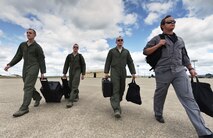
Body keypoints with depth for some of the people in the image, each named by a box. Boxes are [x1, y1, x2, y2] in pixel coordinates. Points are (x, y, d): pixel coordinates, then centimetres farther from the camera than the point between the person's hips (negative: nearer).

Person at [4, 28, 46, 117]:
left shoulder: (37, 47, -2)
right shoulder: (22, 45, 15)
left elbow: (41, 60, -4)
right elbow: (18, 57, 16)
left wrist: (43, 72, -9)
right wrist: (9, 65, 3)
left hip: (33, 68, -6)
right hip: (25, 68, 6)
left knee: (28, 87, -11)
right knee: (29, 87, 12)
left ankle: (24, 108, -8)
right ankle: (37, 97, 33)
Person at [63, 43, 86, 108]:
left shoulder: (80, 56, 4)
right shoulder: (69, 56, 9)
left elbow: (83, 65, 4)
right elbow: (66, 65, 10)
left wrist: (83, 74, -2)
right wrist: (64, 73, 5)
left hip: (77, 71, -4)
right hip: (71, 72, 4)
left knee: (74, 86, -13)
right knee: (70, 85, 9)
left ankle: (70, 101, -14)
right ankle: (76, 96, 31)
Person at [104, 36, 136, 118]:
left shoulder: (126, 51, 14)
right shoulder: (111, 51, 9)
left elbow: (130, 62, 11)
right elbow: (108, 62, 5)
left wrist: (133, 73, 4)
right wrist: (106, 72, -3)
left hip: (123, 72, 3)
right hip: (114, 72, -3)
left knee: (121, 89, 6)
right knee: (115, 90, -11)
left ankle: (116, 103, 27)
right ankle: (116, 109, -15)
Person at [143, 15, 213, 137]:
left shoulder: (180, 40, 20)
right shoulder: (157, 39, 6)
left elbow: (184, 56, 22)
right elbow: (145, 51, 0)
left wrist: (191, 68, 14)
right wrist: (158, 45, -11)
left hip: (179, 71, 4)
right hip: (163, 72, -3)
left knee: (188, 97, -5)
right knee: (160, 95, 10)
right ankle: (158, 114, 34)